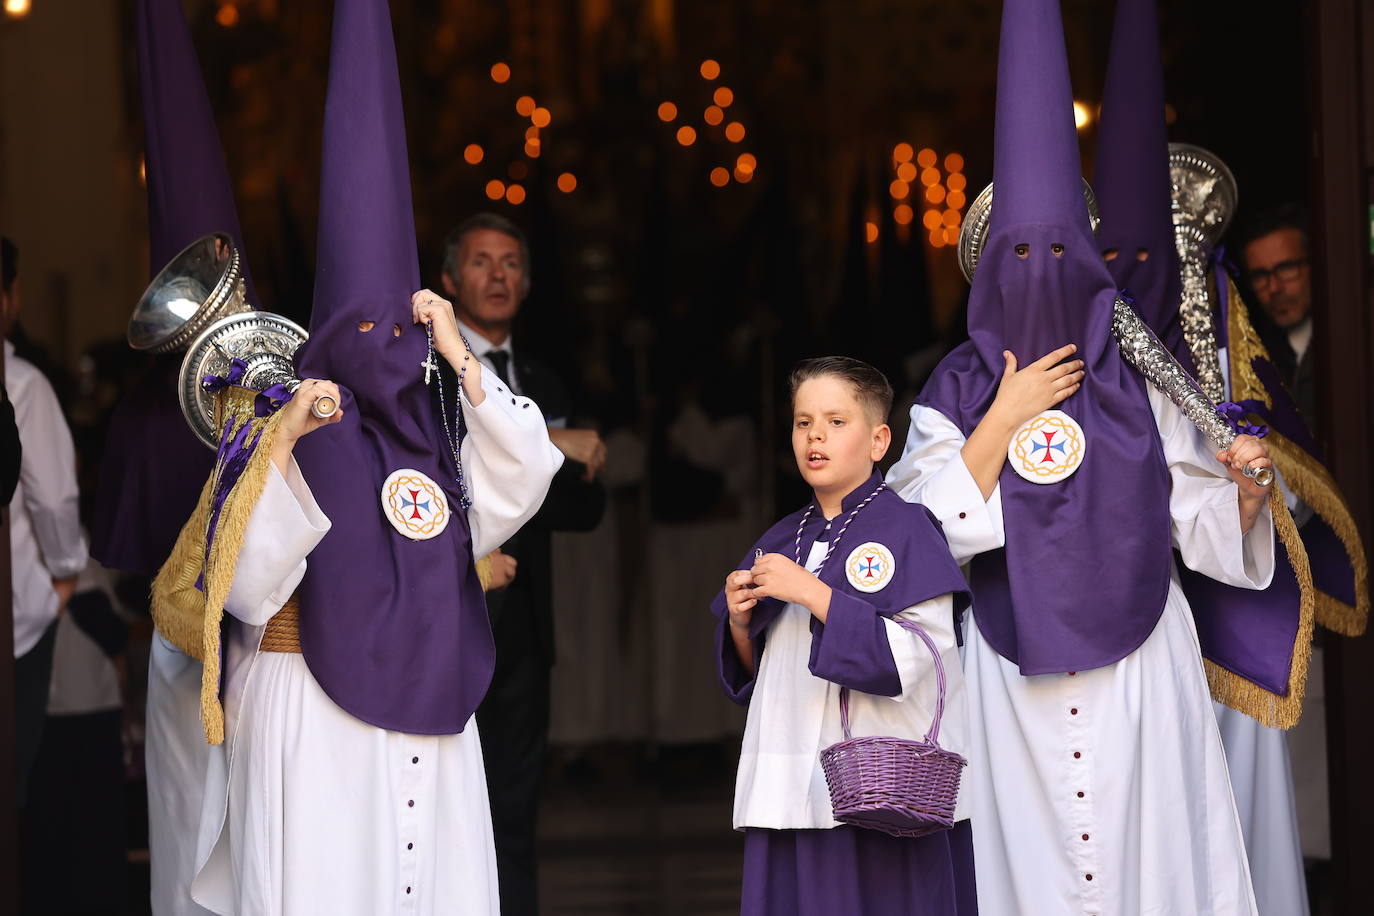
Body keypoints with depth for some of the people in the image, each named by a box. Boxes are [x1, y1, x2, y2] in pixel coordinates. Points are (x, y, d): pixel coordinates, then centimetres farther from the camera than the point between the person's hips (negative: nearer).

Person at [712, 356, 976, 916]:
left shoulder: (904, 528, -5)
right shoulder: (780, 543, 16)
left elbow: (915, 662, -17)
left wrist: (812, 594, -17)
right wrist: (741, 622, 2)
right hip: (790, 798, 6)